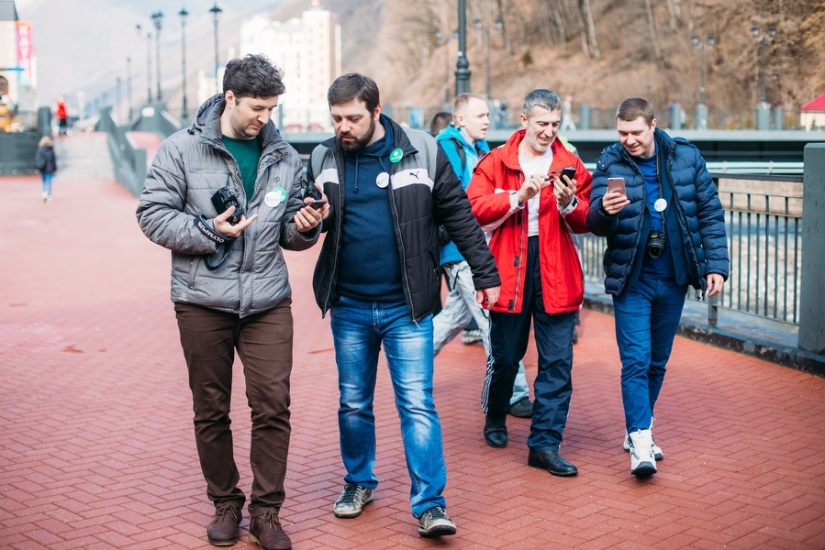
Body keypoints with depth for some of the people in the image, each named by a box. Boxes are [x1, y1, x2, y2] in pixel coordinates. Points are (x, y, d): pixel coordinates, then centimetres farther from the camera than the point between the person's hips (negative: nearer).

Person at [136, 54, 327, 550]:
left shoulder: (284, 156, 8)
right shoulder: (182, 149, -3)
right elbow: (153, 214, -3)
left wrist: (304, 227, -8)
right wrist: (209, 231, -15)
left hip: (268, 301, 2)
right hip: (203, 302, -2)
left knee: (274, 406, -3)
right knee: (211, 409, 9)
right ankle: (226, 504, 26)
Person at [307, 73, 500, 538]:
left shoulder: (421, 151, -5)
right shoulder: (323, 159, 3)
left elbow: (459, 215, 1)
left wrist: (485, 273, 1)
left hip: (406, 306, -3)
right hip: (349, 306, 3)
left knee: (417, 404, -4)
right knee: (354, 403, 15)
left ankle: (431, 505, 3)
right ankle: (360, 482, 34)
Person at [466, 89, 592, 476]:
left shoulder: (570, 165, 7)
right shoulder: (495, 162, 2)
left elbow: (585, 222, 3)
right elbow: (475, 210, -10)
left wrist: (569, 204, -17)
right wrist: (519, 196, -19)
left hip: (555, 273, 1)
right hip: (508, 270, -1)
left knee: (557, 362, -1)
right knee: (505, 357, 12)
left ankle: (545, 444, 7)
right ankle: (496, 419, 40)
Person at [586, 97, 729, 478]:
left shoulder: (687, 157, -1)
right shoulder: (610, 164, -6)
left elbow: (710, 213, 4)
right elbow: (595, 224, -11)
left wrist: (716, 264, -2)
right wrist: (605, 210, -34)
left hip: (673, 279, 3)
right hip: (631, 280, -3)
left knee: (657, 361, 13)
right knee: (636, 361, -9)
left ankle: (637, 430, 28)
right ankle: (640, 443, -7)